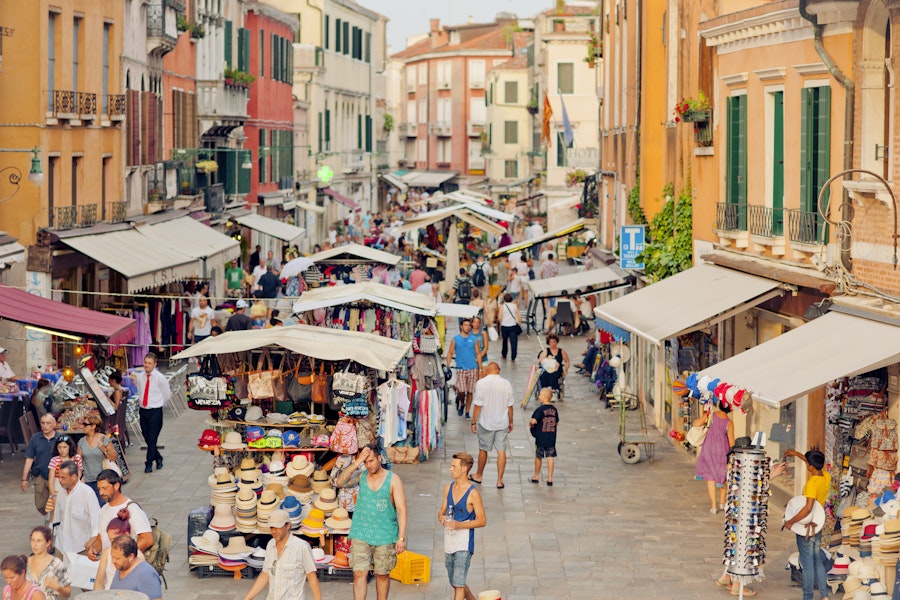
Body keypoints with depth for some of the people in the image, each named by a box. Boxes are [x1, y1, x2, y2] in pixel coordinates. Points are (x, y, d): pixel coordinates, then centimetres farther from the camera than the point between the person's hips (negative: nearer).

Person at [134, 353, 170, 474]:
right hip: (143, 410, 5)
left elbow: (167, 395, 1)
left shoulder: (160, 378, -9)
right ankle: (158, 458, 30)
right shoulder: (139, 377, 2)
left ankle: (149, 464, 2)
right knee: (147, 437, 11)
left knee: (152, 439, -5)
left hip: (155, 411, -5)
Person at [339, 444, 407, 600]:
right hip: (361, 535, 1)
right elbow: (340, 482, -14)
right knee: (359, 573, -7)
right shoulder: (361, 476, 3)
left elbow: (401, 509, -5)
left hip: (385, 536, -1)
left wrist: (401, 537, -11)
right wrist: (357, 462, -20)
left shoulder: (393, 479, -4)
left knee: (382, 575, 10)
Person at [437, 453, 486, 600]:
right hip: (449, 542, 7)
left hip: (464, 543, -7)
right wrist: (441, 517, -8)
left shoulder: (472, 493, -12)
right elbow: (442, 510, 16)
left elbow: (482, 520, -10)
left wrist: (459, 525, -22)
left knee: (459, 584, -8)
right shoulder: (448, 488, 7)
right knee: (455, 583, 18)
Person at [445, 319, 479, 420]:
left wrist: (480, 369, 4)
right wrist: (447, 367, -4)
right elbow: (450, 353, 5)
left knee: (470, 392, 3)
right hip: (461, 369, -2)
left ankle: (467, 412, 14)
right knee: (461, 391, -11)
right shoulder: (455, 339, 3)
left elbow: (478, 354, 10)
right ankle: (462, 404, 20)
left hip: (472, 369, 2)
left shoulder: (474, 339, 6)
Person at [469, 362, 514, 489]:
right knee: (501, 451, 5)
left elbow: (478, 405, -10)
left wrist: (473, 422, -2)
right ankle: (500, 480, 6)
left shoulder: (481, 383, -11)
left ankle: (479, 475, 30)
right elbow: (509, 405, 3)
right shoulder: (506, 383, -3)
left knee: (483, 449, 13)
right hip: (502, 423, 2)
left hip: (486, 422, -2)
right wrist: (510, 422, 15)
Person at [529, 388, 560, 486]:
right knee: (550, 457, 4)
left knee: (538, 456, 12)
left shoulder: (540, 409, -15)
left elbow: (533, 421, -23)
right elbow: (556, 422, 11)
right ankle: (550, 478, 0)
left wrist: (530, 423, -2)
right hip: (551, 438, 4)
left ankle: (536, 476, 25)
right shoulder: (554, 410, 2)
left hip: (541, 438, -4)